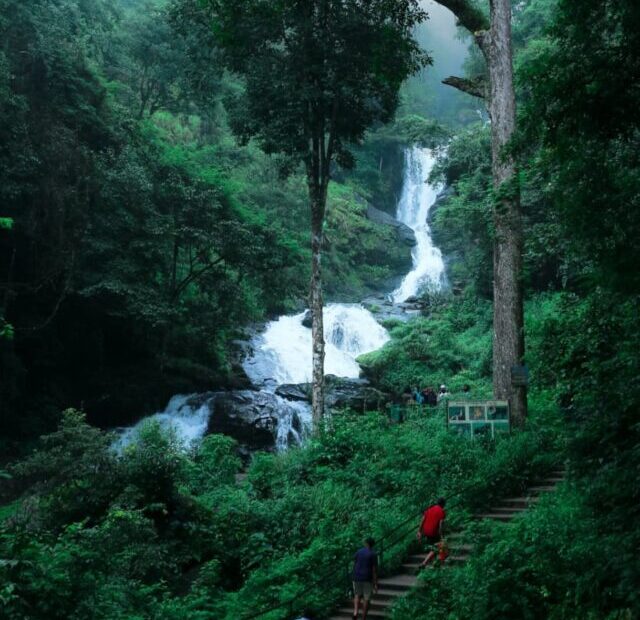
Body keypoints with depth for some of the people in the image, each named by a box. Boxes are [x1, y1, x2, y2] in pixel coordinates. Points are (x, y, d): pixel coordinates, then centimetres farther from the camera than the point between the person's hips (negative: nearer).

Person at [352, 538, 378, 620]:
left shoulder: (358, 552, 4)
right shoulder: (373, 554, -8)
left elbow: (354, 565, 6)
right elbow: (374, 569, -11)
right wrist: (375, 583, -8)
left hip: (357, 577, 3)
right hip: (368, 579, -3)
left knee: (357, 595, 19)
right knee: (366, 598, 7)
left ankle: (355, 612, -3)